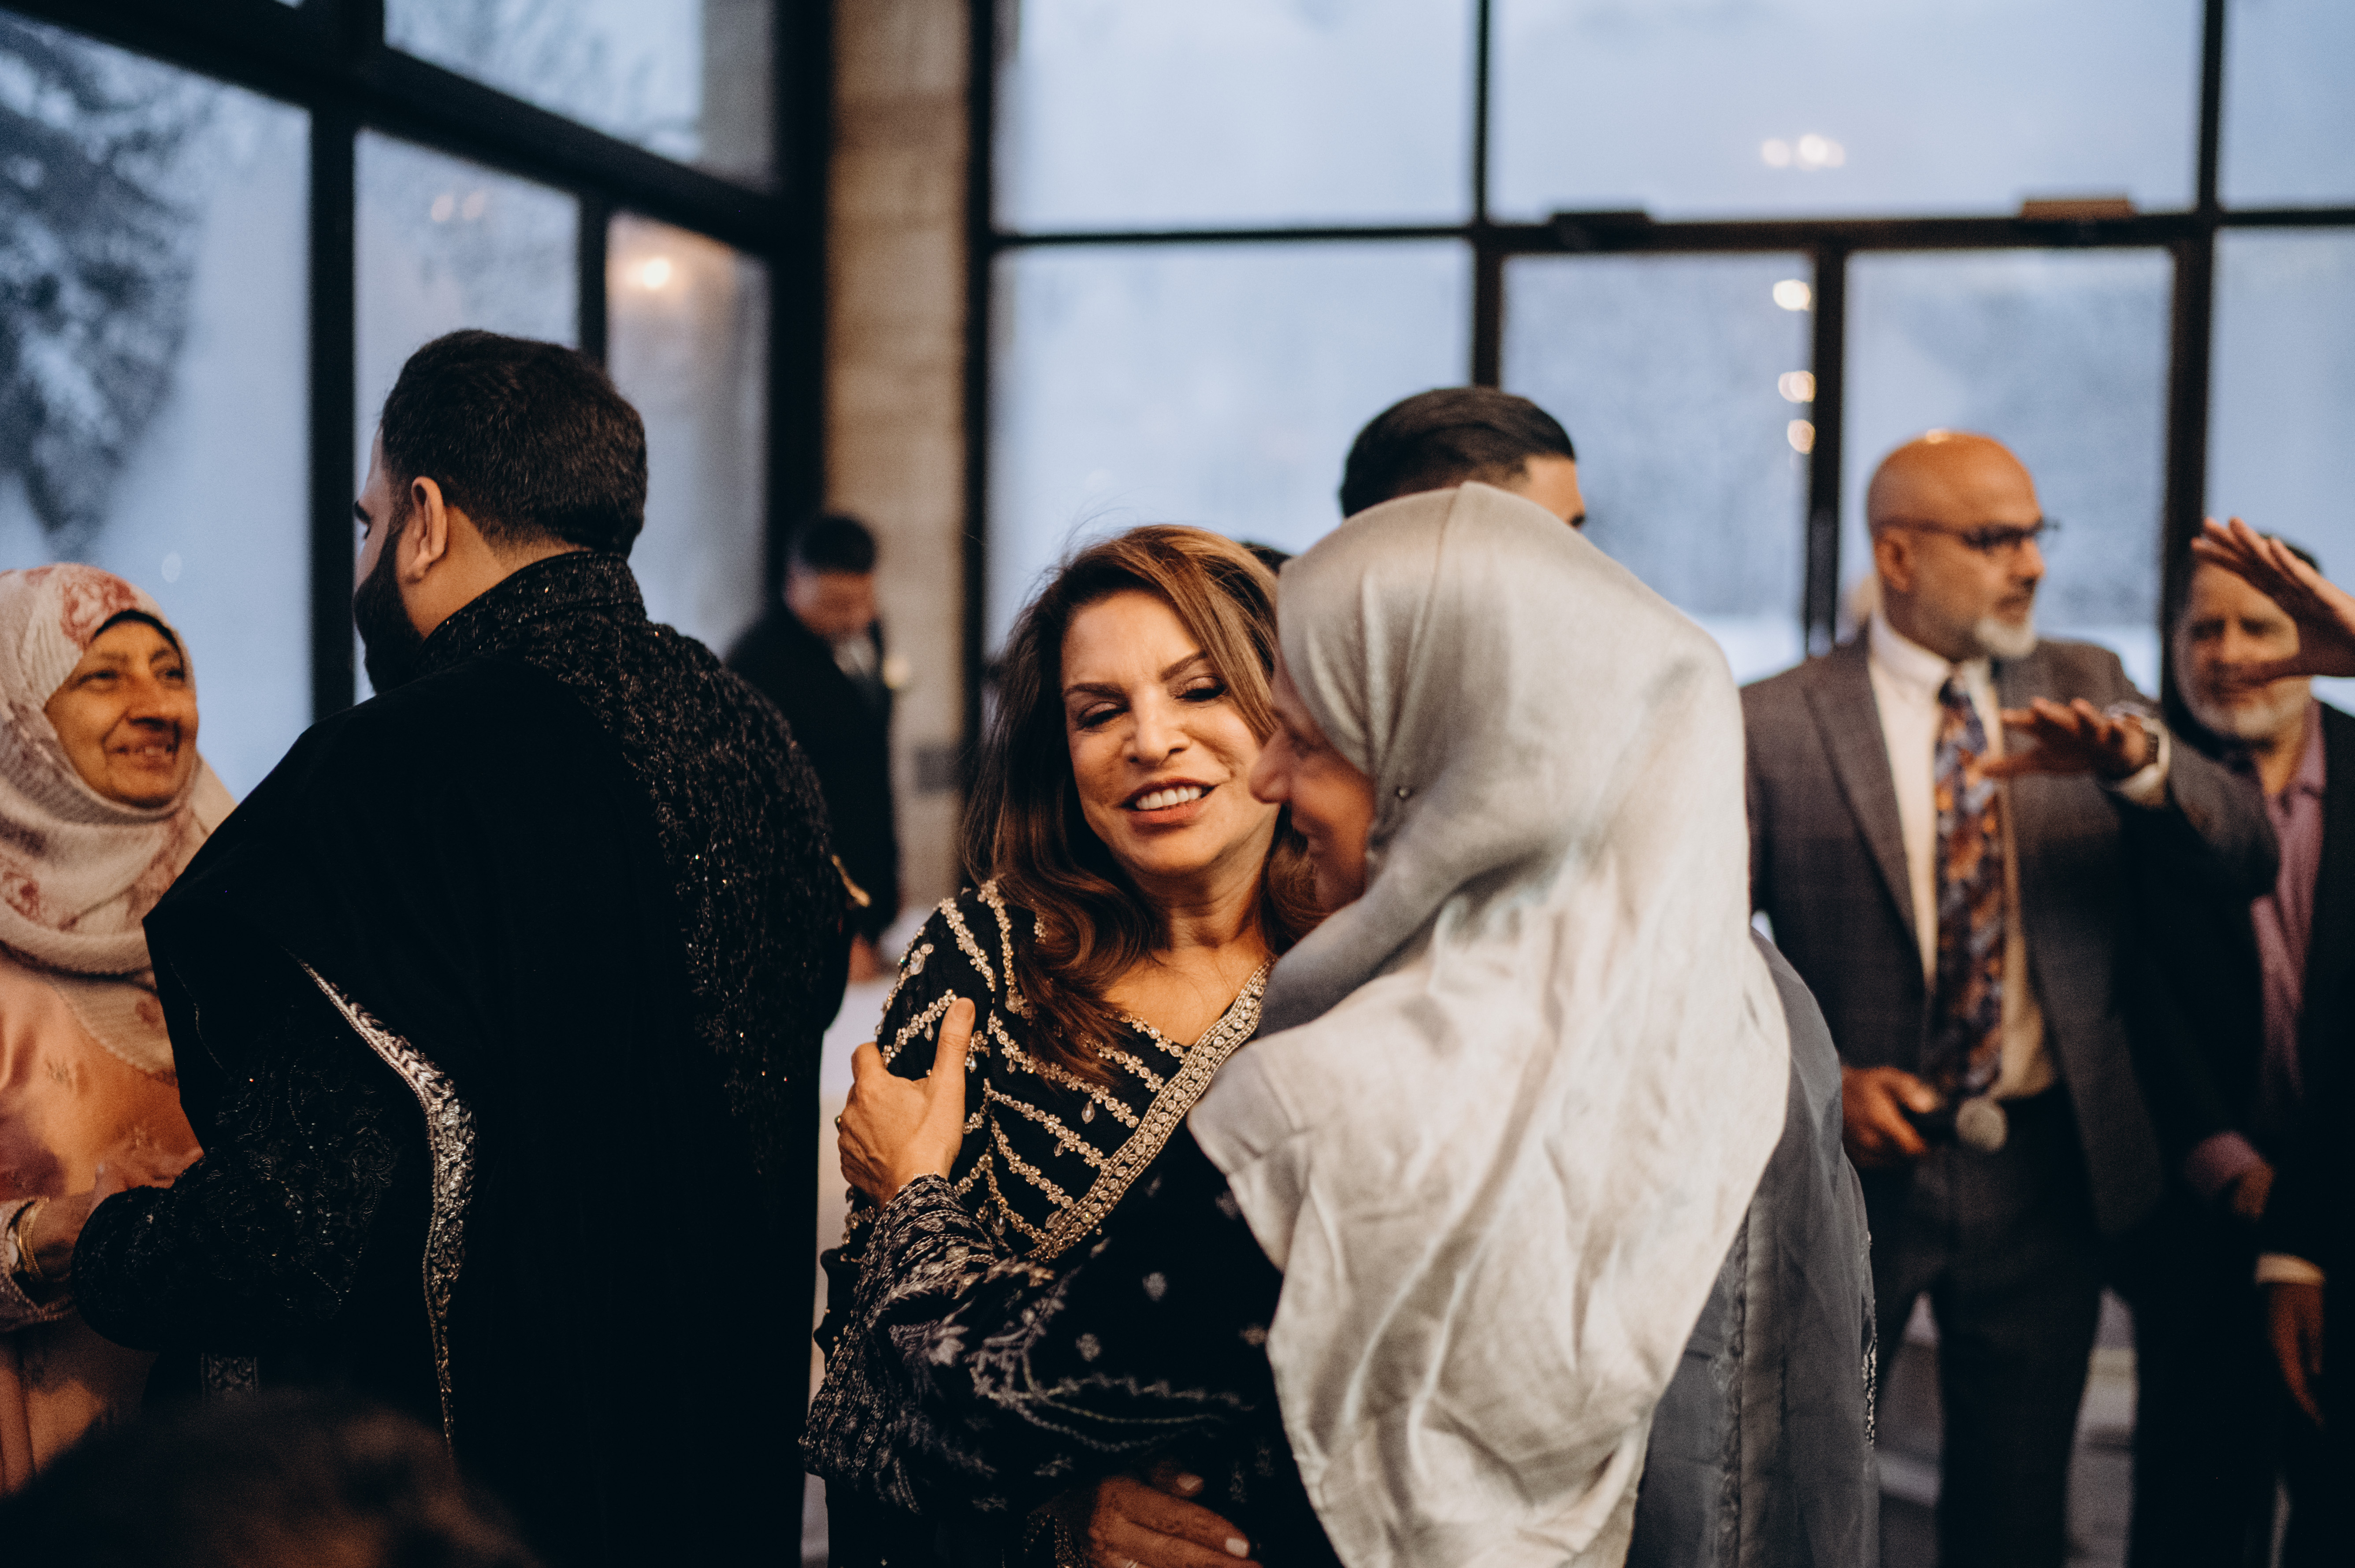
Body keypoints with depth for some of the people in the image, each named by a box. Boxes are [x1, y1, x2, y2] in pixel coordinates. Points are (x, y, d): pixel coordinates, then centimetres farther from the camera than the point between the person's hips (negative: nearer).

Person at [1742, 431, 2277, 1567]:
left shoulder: (2085, 686, 5)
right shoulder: (1774, 726, -5)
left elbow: (2250, 857, -5)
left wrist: (2138, 763, -24)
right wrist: (1821, 1079, -17)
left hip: (2047, 1172, 3)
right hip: (1861, 1161, -3)